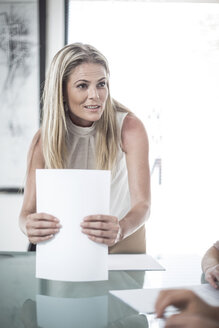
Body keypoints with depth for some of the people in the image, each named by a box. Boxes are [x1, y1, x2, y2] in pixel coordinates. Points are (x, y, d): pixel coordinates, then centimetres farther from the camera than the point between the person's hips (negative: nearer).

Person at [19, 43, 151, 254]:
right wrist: (30, 227, -41)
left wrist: (119, 230, -47)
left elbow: (143, 203, -24)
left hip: (124, 237, -2)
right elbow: (27, 210, -16)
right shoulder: (44, 139, -11)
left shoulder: (129, 127, -16)